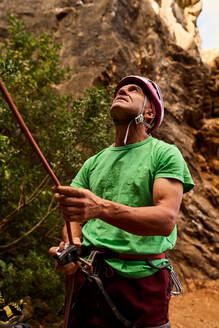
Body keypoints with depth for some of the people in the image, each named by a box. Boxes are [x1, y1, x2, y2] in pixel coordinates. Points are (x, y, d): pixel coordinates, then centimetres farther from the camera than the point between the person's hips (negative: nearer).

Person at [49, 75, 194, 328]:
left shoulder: (165, 153, -2)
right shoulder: (94, 163, 13)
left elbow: (166, 219, -17)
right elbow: (74, 219, 10)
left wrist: (101, 208, -32)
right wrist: (71, 246, -15)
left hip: (141, 280, -3)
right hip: (87, 276, 4)